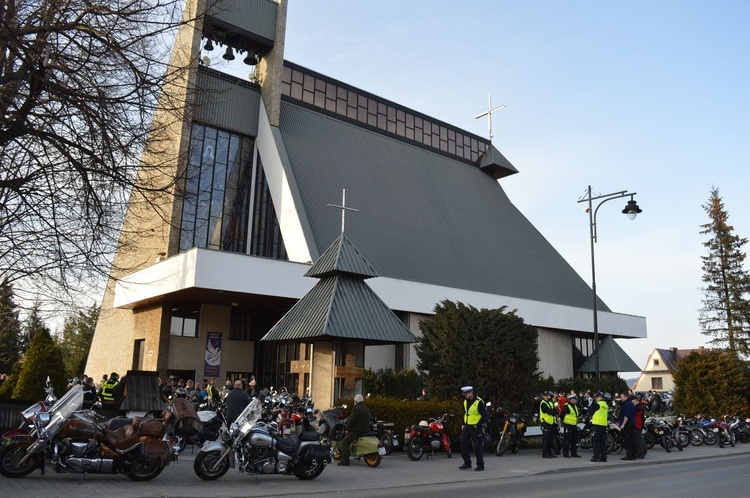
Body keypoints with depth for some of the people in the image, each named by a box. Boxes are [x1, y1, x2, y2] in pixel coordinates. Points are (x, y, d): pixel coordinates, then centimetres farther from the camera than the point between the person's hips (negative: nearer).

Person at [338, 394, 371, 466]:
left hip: (357, 430, -10)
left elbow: (352, 420, -18)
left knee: (344, 442, -9)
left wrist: (347, 429, -8)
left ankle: (345, 460, -16)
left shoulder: (357, 409, -15)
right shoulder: (366, 408, 17)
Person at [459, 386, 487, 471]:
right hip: (466, 427, 7)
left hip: (476, 427, -7)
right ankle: (467, 463, 17)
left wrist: (478, 425, -15)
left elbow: (484, 416, -14)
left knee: (478, 446, -1)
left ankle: (480, 465, 11)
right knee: (463, 445, 4)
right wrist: (463, 424, 12)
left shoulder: (479, 402, -15)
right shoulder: (465, 401, 9)